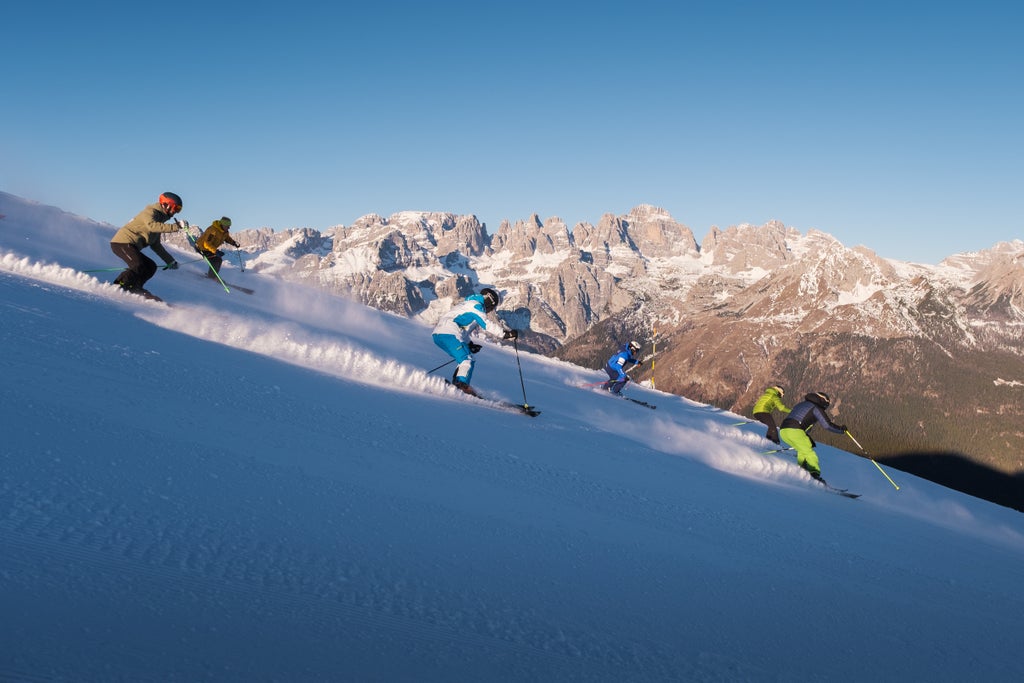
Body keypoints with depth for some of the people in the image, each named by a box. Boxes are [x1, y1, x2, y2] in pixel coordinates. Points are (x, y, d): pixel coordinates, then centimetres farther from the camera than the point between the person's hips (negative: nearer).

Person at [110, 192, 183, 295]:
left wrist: (170, 260, 25)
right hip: (122, 243, -10)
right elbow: (152, 226, -31)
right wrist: (175, 226, -34)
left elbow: (155, 245, 29)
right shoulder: (150, 212, -6)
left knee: (151, 266, 7)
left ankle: (133, 289, -1)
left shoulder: (159, 220, 24)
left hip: (132, 246, 10)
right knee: (139, 267, -24)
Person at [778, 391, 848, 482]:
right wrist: (841, 429, 20)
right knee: (809, 454, -4)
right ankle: (814, 474, -19)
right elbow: (828, 425, 2)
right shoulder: (816, 408, 7)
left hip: (783, 430, 8)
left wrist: (808, 440, 36)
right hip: (794, 431, -8)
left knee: (803, 450, 27)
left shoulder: (801, 404, 32)